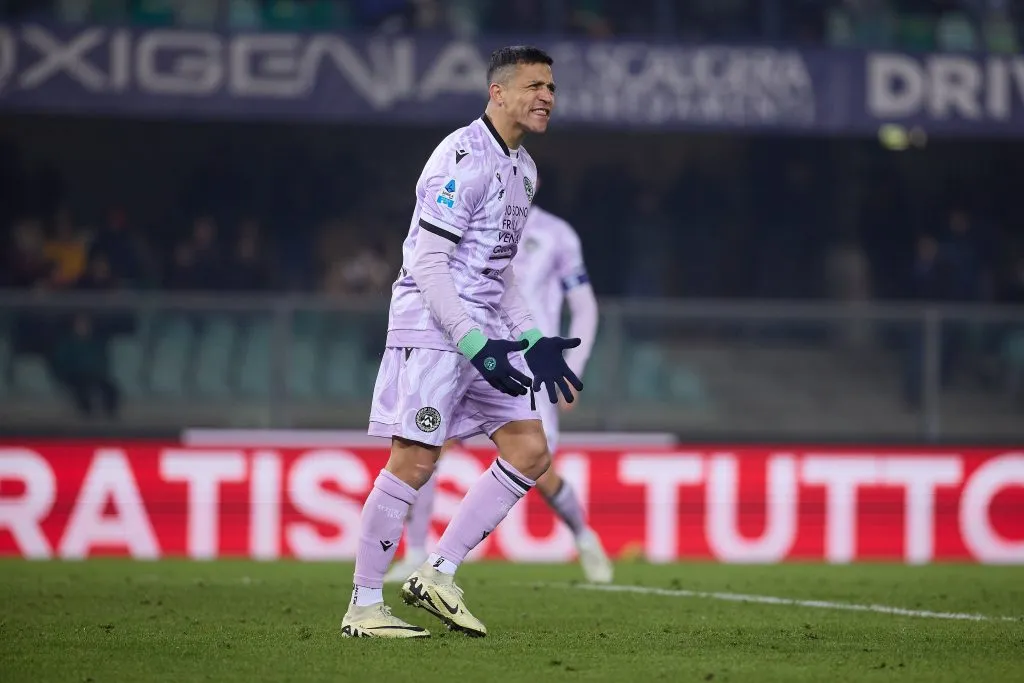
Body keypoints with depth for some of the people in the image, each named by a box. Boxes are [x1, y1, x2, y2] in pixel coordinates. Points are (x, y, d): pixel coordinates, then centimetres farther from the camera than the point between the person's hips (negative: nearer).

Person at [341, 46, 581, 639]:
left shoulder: (523, 169, 16)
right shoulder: (464, 159, -15)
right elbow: (426, 263, -19)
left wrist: (533, 340, 14)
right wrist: (476, 346, -22)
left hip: (484, 331, 9)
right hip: (432, 328, -9)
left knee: (531, 451, 2)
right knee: (414, 461, -10)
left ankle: (438, 575, 7)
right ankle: (363, 607, -2)